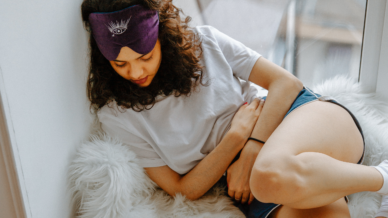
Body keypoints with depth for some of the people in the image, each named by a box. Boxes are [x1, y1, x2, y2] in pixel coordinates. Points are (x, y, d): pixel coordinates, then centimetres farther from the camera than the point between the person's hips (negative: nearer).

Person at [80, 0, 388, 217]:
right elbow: (184, 190, 0)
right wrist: (237, 135, -11)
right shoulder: (116, 115, 0)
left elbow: (287, 82, 1)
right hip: (255, 187, 0)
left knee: (271, 176, -38)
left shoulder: (205, 42, 1)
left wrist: (252, 152, -12)